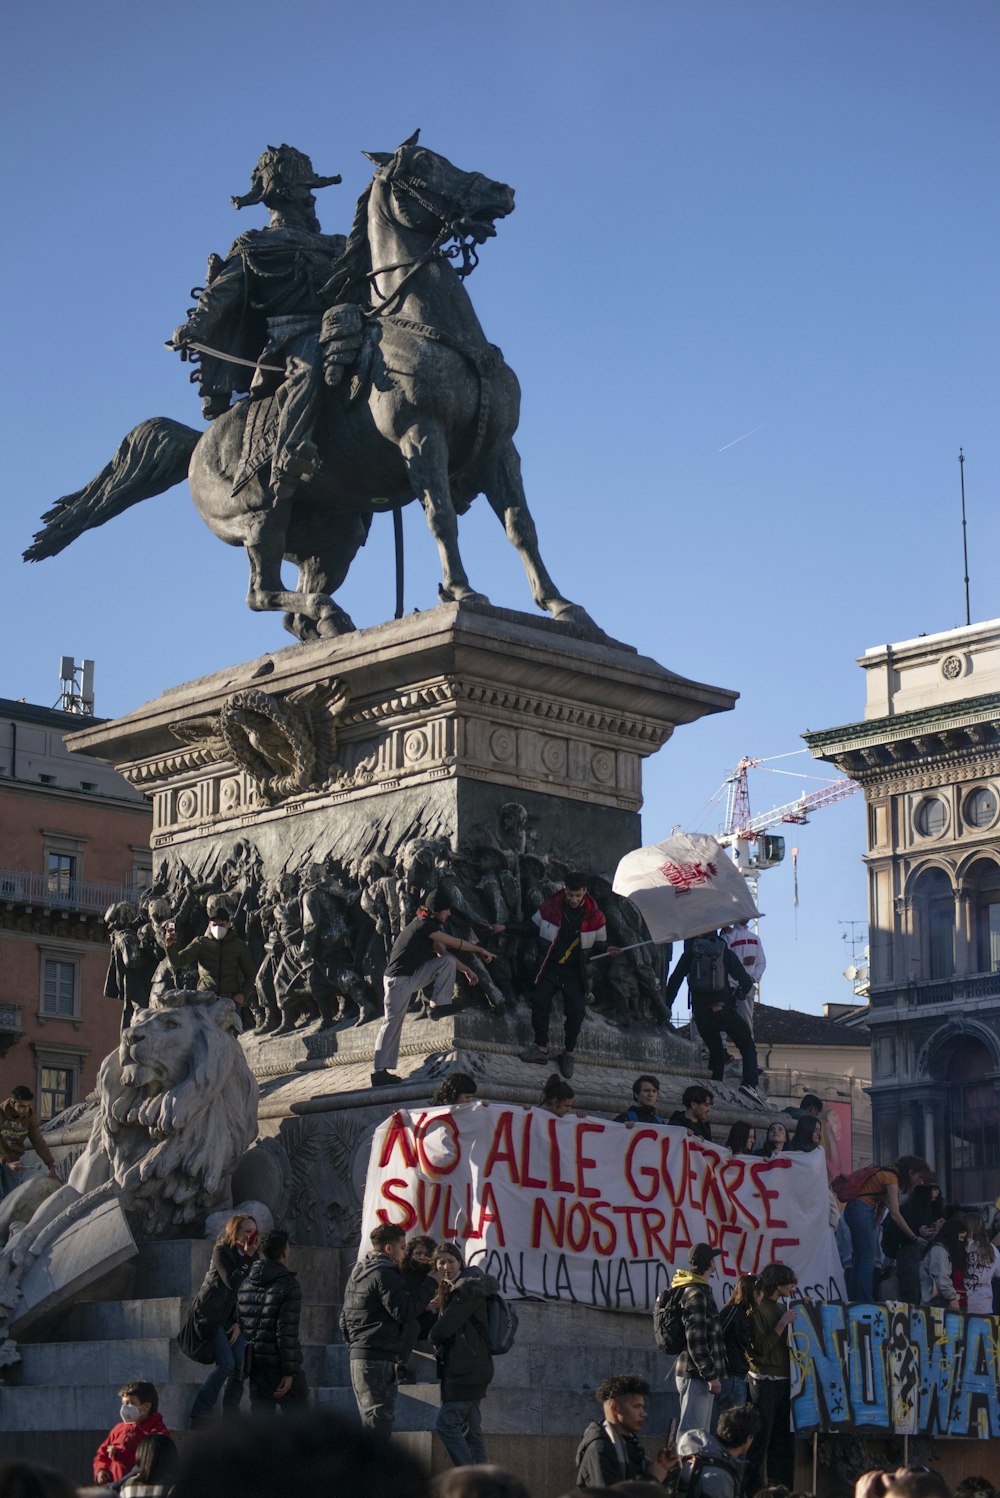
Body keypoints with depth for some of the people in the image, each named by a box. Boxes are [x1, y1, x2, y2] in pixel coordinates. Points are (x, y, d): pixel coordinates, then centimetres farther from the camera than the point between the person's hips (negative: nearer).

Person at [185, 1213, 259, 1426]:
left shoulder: (252, 1257, 8)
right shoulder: (221, 1252, -11)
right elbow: (232, 1282, -25)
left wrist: (239, 1322, -1)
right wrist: (247, 1257, -24)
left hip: (232, 1319, 7)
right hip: (211, 1316, -7)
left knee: (241, 1367, -3)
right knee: (226, 1364, -18)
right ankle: (199, 1416, -13)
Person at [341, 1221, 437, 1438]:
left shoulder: (359, 1272, 19)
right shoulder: (384, 1275, -13)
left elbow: (344, 1320, 24)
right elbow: (405, 1311, -19)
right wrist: (430, 1283, -12)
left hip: (359, 1355, 10)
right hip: (378, 1357, -10)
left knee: (370, 1420, 14)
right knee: (379, 1422, -11)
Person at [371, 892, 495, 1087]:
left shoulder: (430, 926, 13)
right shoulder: (424, 925, -17)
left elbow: (443, 953, 19)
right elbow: (455, 943, -15)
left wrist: (465, 970, 13)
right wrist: (481, 950, -4)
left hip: (412, 976, 9)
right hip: (398, 980, -9)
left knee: (448, 962, 2)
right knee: (393, 1022, -10)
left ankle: (438, 1005, 1)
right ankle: (380, 1071, -8)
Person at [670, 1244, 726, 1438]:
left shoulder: (691, 1291, 17)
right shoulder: (696, 1295, -15)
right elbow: (695, 1340, -21)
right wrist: (710, 1375, -19)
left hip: (695, 1374, 10)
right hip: (695, 1374, -10)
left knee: (701, 1432, 14)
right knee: (691, 1432, -12)